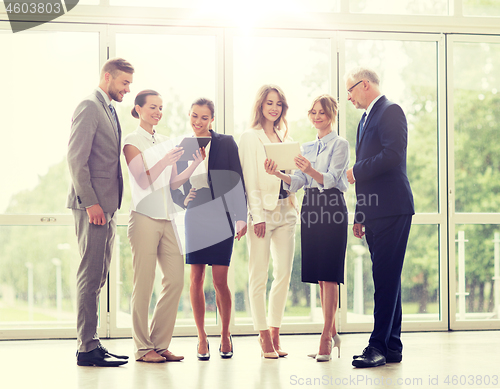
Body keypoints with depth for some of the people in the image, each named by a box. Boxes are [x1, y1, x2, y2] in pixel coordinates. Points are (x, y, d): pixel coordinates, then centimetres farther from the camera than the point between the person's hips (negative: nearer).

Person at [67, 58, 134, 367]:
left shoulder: (110, 112, 21)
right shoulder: (89, 108, -9)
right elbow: (76, 159, -16)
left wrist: (110, 205, 16)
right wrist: (91, 203, -20)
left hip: (107, 206, 10)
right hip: (92, 205, -10)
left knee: (98, 277, 11)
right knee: (91, 276, -8)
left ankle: (92, 343, 16)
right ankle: (87, 348, -5)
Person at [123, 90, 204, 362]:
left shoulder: (165, 142, 18)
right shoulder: (132, 142, -1)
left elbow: (173, 183, 15)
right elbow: (143, 181, -10)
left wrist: (195, 165, 1)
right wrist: (165, 162, -23)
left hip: (166, 217, 7)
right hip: (144, 217, -7)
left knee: (176, 280, 2)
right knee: (143, 284, -4)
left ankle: (160, 344, 11)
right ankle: (143, 348, 4)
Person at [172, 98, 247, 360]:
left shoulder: (226, 144, 0)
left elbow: (237, 182, -2)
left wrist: (241, 218, -9)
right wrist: (183, 199, -4)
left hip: (220, 218, -3)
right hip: (194, 219, 3)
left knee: (220, 280, -3)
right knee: (196, 278, 1)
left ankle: (225, 335, 15)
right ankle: (201, 338, 12)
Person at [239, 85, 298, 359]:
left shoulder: (284, 138, 18)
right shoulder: (250, 137, 0)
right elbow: (250, 180, -7)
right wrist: (258, 216, -13)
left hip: (285, 209, 6)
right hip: (262, 209, -6)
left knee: (284, 274, 4)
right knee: (259, 275, -4)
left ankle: (274, 333, 11)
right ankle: (264, 338, 1)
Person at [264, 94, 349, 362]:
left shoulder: (340, 145, 0)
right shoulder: (306, 148, 18)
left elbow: (331, 178, -14)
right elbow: (297, 182, 8)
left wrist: (312, 171, -33)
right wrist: (278, 173, -11)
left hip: (332, 209, -6)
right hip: (310, 209, 6)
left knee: (329, 274, -9)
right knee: (319, 276, 8)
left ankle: (325, 338, -9)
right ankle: (332, 333, 18)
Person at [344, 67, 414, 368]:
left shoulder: (391, 111, -7)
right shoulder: (366, 119, 23)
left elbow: (393, 155, -20)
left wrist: (355, 171, -11)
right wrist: (359, 216, 20)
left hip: (391, 209, -10)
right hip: (374, 211, 10)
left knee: (386, 278, -10)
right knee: (387, 279, 10)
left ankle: (379, 346, -9)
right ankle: (392, 346, 14)